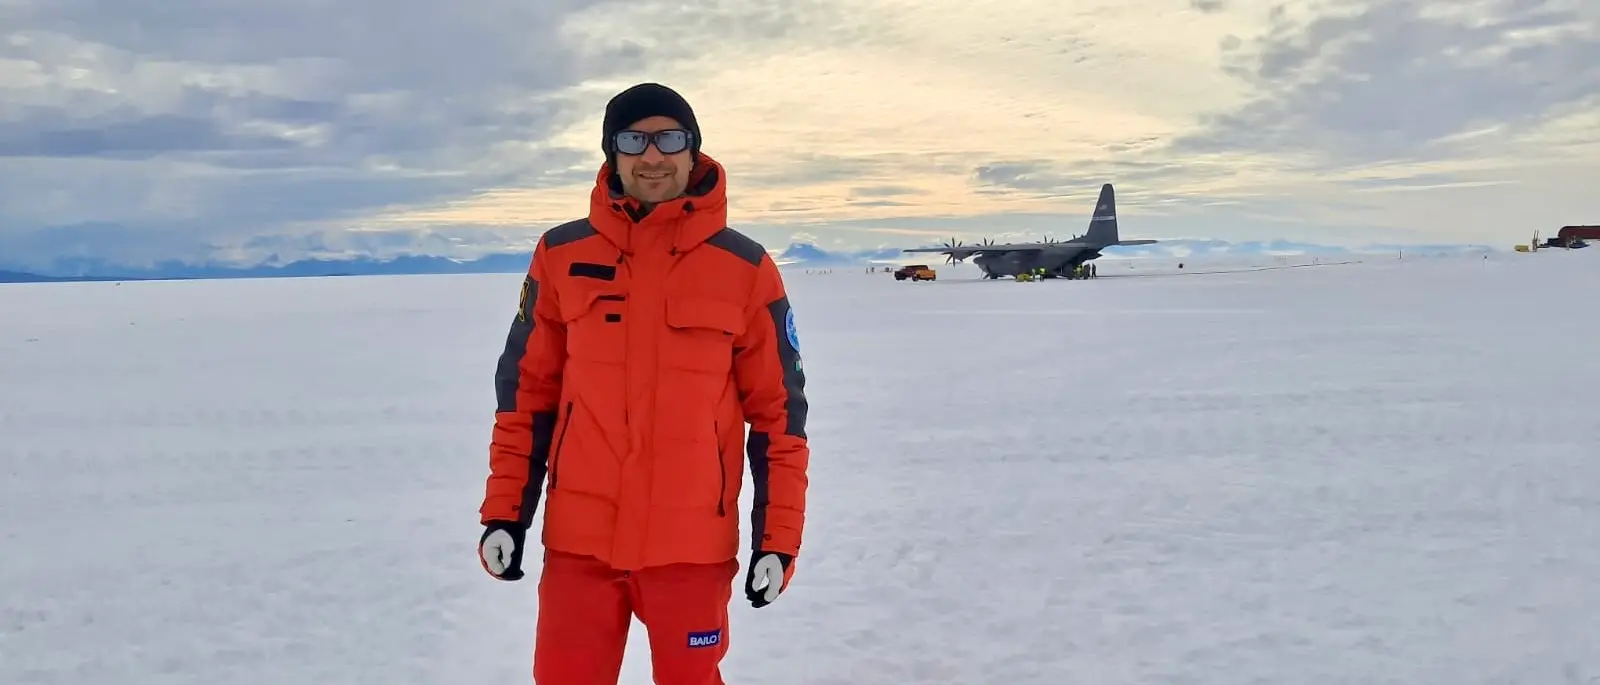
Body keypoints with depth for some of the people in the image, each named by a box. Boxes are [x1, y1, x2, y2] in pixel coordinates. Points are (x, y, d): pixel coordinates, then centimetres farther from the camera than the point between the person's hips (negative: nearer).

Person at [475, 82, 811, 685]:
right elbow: (526, 391, 7)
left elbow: (777, 409, 0)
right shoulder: (562, 256, 2)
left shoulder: (745, 268, -2)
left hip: (693, 543, -1)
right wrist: (505, 511, 4)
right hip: (579, 539, 1)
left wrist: (778, 536, -2)